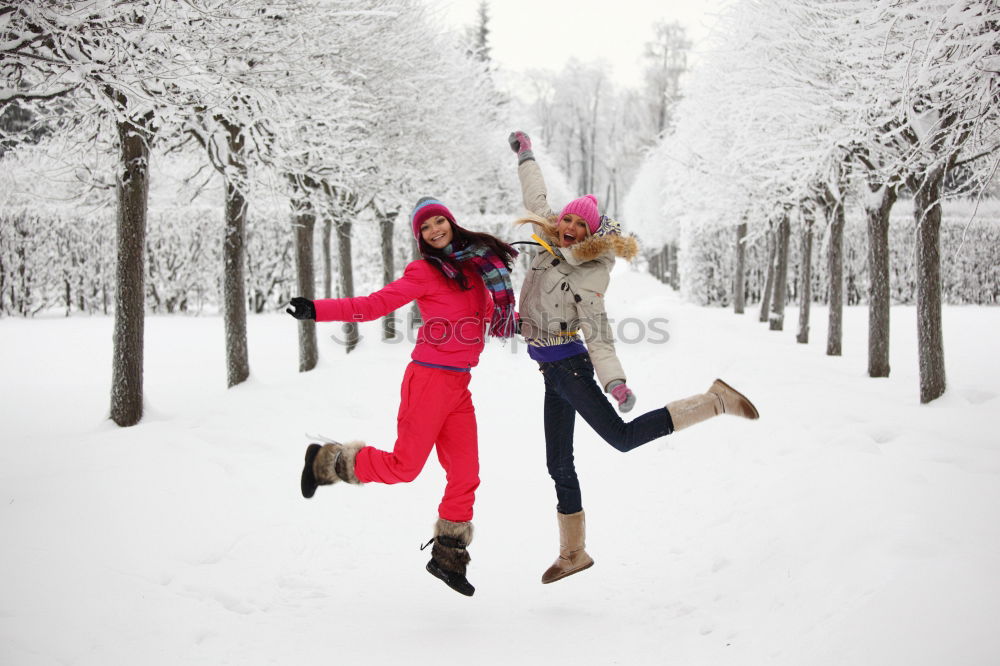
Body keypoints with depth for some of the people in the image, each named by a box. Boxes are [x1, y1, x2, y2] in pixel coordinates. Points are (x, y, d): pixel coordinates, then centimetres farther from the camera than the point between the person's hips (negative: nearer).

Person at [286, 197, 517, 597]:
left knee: (465, 474, 4)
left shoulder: (475, 263, 14)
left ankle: (448, 556, 18)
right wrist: (318, 310, -19)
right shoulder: (424, 272, -5)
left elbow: (489, 313, 30)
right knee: (404, 466, -5)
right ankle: (326, 461, 17)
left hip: (459, 385, 6)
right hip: (430, 378, -6)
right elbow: (374, 305, -10)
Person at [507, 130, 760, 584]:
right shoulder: (549, 243, 5)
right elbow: (537, 200, 21)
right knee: (559, 464, 9)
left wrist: (614, 381, -28)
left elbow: (597, 334, -17)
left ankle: (715, 401, -9)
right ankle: (573, 552, 18)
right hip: (553, 373, 7)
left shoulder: (589, 276, -13)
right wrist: (525, 155, 30)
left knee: (622, 436, -16)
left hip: (569, 366, -7)